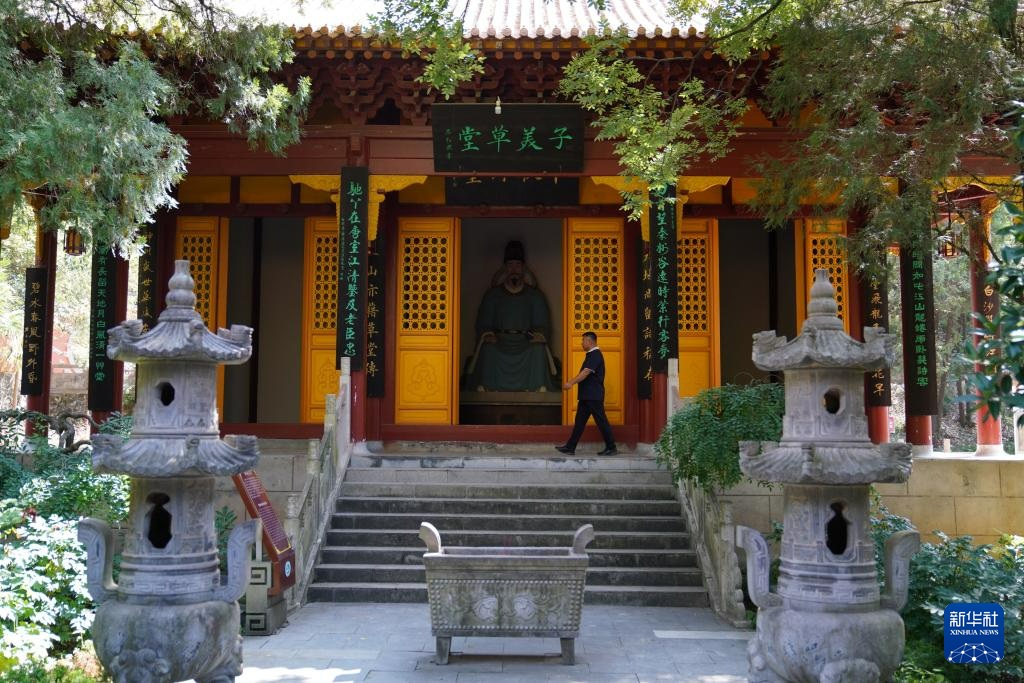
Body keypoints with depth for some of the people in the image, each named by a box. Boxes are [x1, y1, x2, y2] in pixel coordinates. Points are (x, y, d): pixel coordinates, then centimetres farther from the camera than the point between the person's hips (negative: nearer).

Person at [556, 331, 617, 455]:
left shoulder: (595, 355, -15)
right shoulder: (591, 355, 17)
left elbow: (586, 372, -24)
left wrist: (571, 383, -26)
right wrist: (571, 382, 20)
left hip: (594, 396, -10)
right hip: (587, 396, 10)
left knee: (601, 421, -3)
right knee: (579, 421, 8)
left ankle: (611, 448, 4)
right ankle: (570, 447, 8)